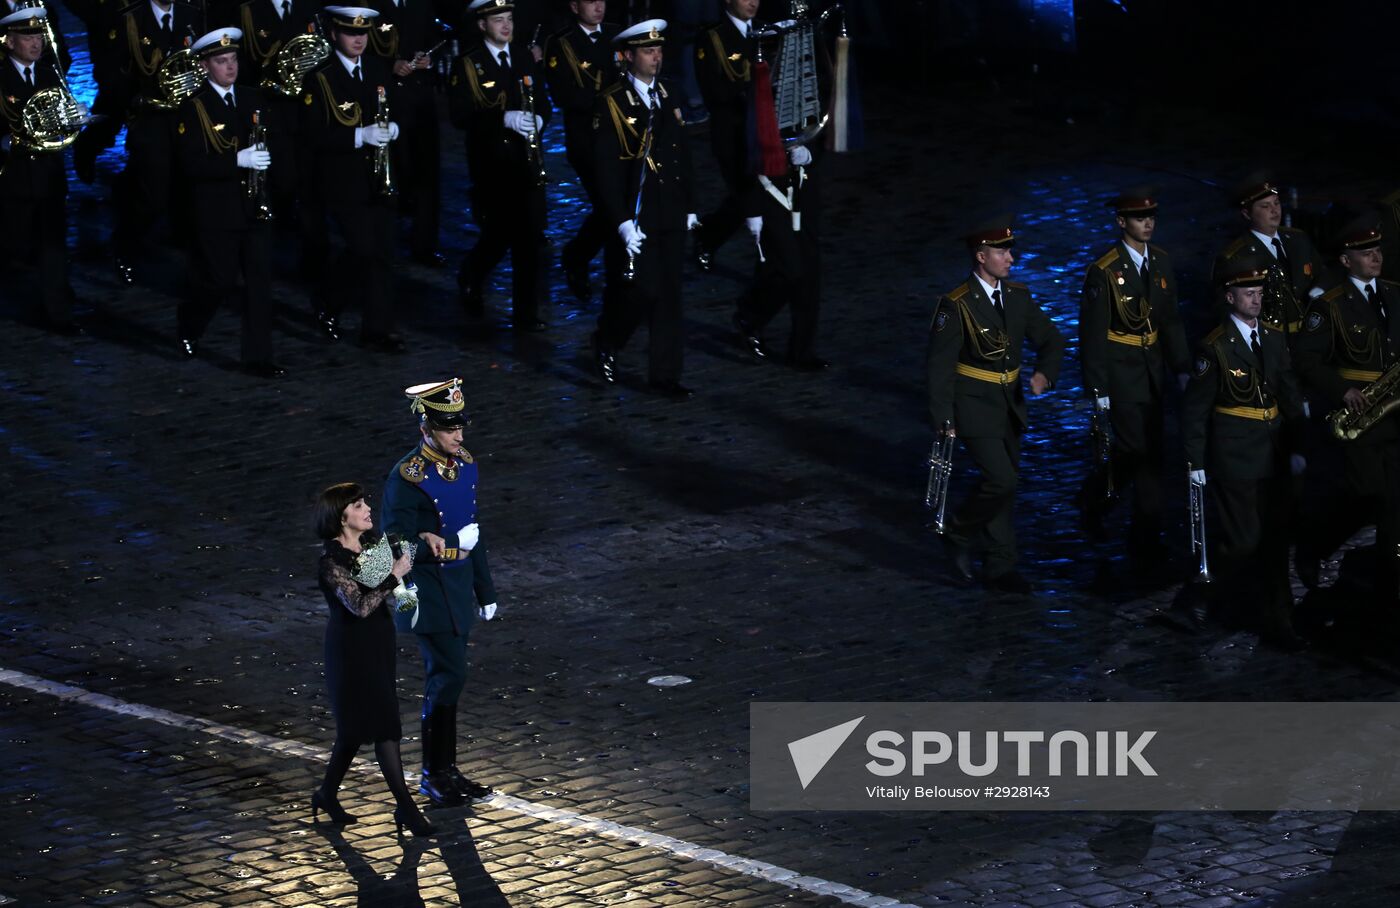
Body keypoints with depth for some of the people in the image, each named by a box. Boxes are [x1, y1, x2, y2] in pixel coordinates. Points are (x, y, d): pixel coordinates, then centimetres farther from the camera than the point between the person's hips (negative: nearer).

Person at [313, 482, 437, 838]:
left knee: (357, 725, 15)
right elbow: (360, 605, -30)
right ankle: (405, 808, -1)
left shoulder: (374, 540, 2)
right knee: (384, 726, -6)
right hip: (353, 648, -8)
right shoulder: (332, 562, -21)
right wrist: (394, 575, -24)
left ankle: (328, 795, 29)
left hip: (379, 642, 8)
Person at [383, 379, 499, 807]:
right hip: (428, 592, -8)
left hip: (458, 590, 8)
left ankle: (446, 770, 21)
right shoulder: (407, 477, -18)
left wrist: (485, 591, 19)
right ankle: (435, 774, 1)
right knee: (449, 676, -8)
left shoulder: (464, 466, 7)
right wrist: (452, 541, -33)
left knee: (445, 678, 13)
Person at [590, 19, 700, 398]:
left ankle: (665, 375, 9)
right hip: (636, 215, -6)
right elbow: (606, 168, -12)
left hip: (671, 216, 6)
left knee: (668, 295, 5)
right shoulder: (612, 103, -8)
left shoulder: (667, 96, 10)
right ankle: (607, 343, 21)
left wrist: (689, 206, 14)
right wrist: (622, 221, -17)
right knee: (642, 291, -7)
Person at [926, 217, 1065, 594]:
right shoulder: (956, 305, -16)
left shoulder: (1018, 297, 2)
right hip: (974, 407, -6)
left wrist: (1044, 372, -10)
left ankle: (998, 567, 21)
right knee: (1000, 480, -15)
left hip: (1010, 405, 6)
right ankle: (959, 532, 10)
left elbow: (1051, 338, 11)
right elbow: (940, 367, -14)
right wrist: (944, 421, -16)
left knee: (1005, 484, 11)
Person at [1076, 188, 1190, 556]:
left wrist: (1182, 368, 5)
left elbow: (1170, 319, 12)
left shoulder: (1161, 262, 4)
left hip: (1152, 369, 6)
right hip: (1120, 371, -6)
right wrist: (1098, 389, -13)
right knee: (1138, 449, -9)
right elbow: (1092, 332, -12)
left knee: (1148, 450, 10)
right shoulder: (1104, 271, -14)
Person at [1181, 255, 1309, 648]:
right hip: (1233, 457, -6)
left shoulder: (1275, 340, 8)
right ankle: (1212, 592, 19)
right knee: (1243, 539, -6)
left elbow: (1290, 397, 14)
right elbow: (1194, 409, -7)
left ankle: (1276, 620, 17)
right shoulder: (1214, 348, -10)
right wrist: (1195, 462, -8)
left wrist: (1296, 447, 10)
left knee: (1275, 538, 7)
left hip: (1273, 453, 6)